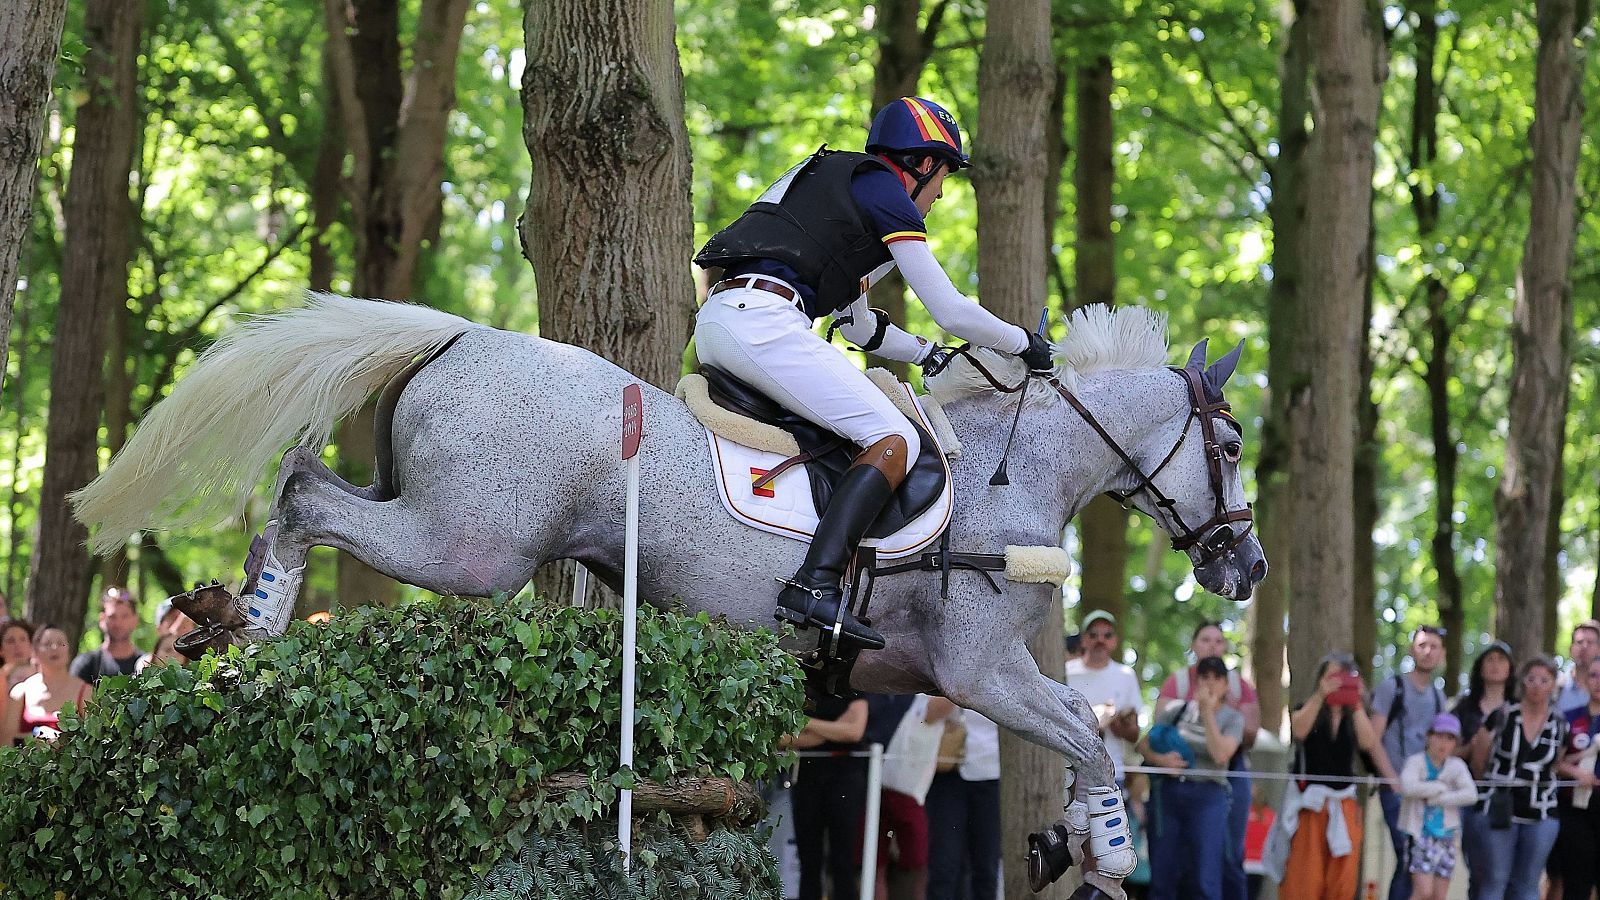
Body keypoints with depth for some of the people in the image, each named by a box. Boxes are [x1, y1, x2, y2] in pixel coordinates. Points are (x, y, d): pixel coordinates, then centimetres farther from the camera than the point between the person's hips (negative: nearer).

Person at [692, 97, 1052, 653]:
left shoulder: (838, 183, 31)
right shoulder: (885, 193, 3)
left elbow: (857, 325, 37)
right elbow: (951, 311, 2)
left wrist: (933, 357, 36)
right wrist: (1023, 343, 17)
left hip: (713, 321, 10)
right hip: (763, 319, -10)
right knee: (896, 441, -11)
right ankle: (814, 587, -26)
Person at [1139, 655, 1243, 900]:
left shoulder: (1233, 718, 5)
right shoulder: (1178, 710, 10)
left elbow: (1220, 755, -12)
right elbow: (1144, 743, 11)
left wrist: (1208, 712, -10)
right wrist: (1159, 759, -11)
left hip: (1207, 796, -2)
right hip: (1167, 793, 2)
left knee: (1205, 878, -9)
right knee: (1162, 873, 3)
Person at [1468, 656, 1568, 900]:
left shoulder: (1560, 725, 3)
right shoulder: (1502, 718, -7)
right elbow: (1478, 765, 1)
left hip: (1540, 813, 3)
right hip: (1500, 810, -3)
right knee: (1495, 880, -4)